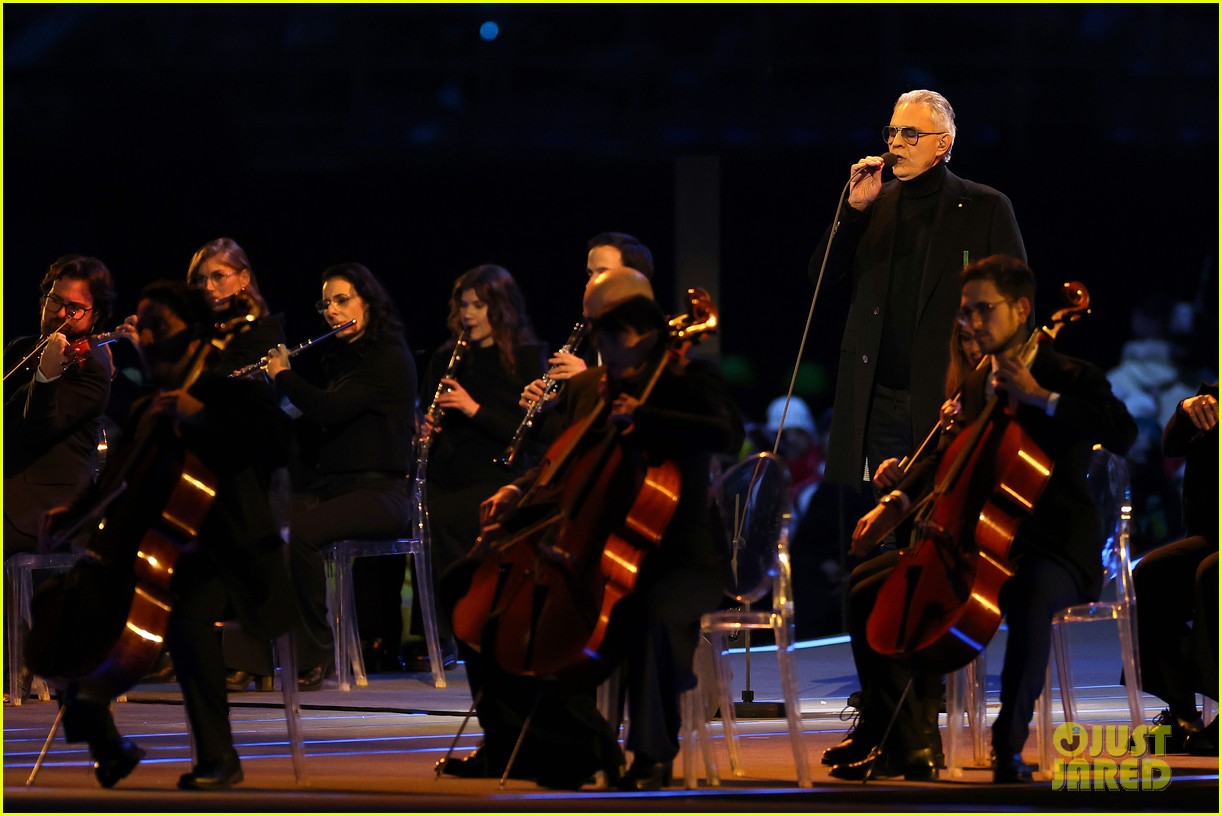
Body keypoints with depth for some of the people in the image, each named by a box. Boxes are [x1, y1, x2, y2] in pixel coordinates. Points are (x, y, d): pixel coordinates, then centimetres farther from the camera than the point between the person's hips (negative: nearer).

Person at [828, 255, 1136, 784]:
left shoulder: (1071, 377, -7)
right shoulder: (977, 386, 13)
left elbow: (1123, 434, -24)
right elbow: (949, 457, 26)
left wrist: (1041, 397, -24)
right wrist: (898, 502, 9)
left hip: (1054, 551, -7)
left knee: (1029, 600, -42)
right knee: (866, 590, 0)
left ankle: (1008, 748, -29)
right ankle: (905, 743, -1)